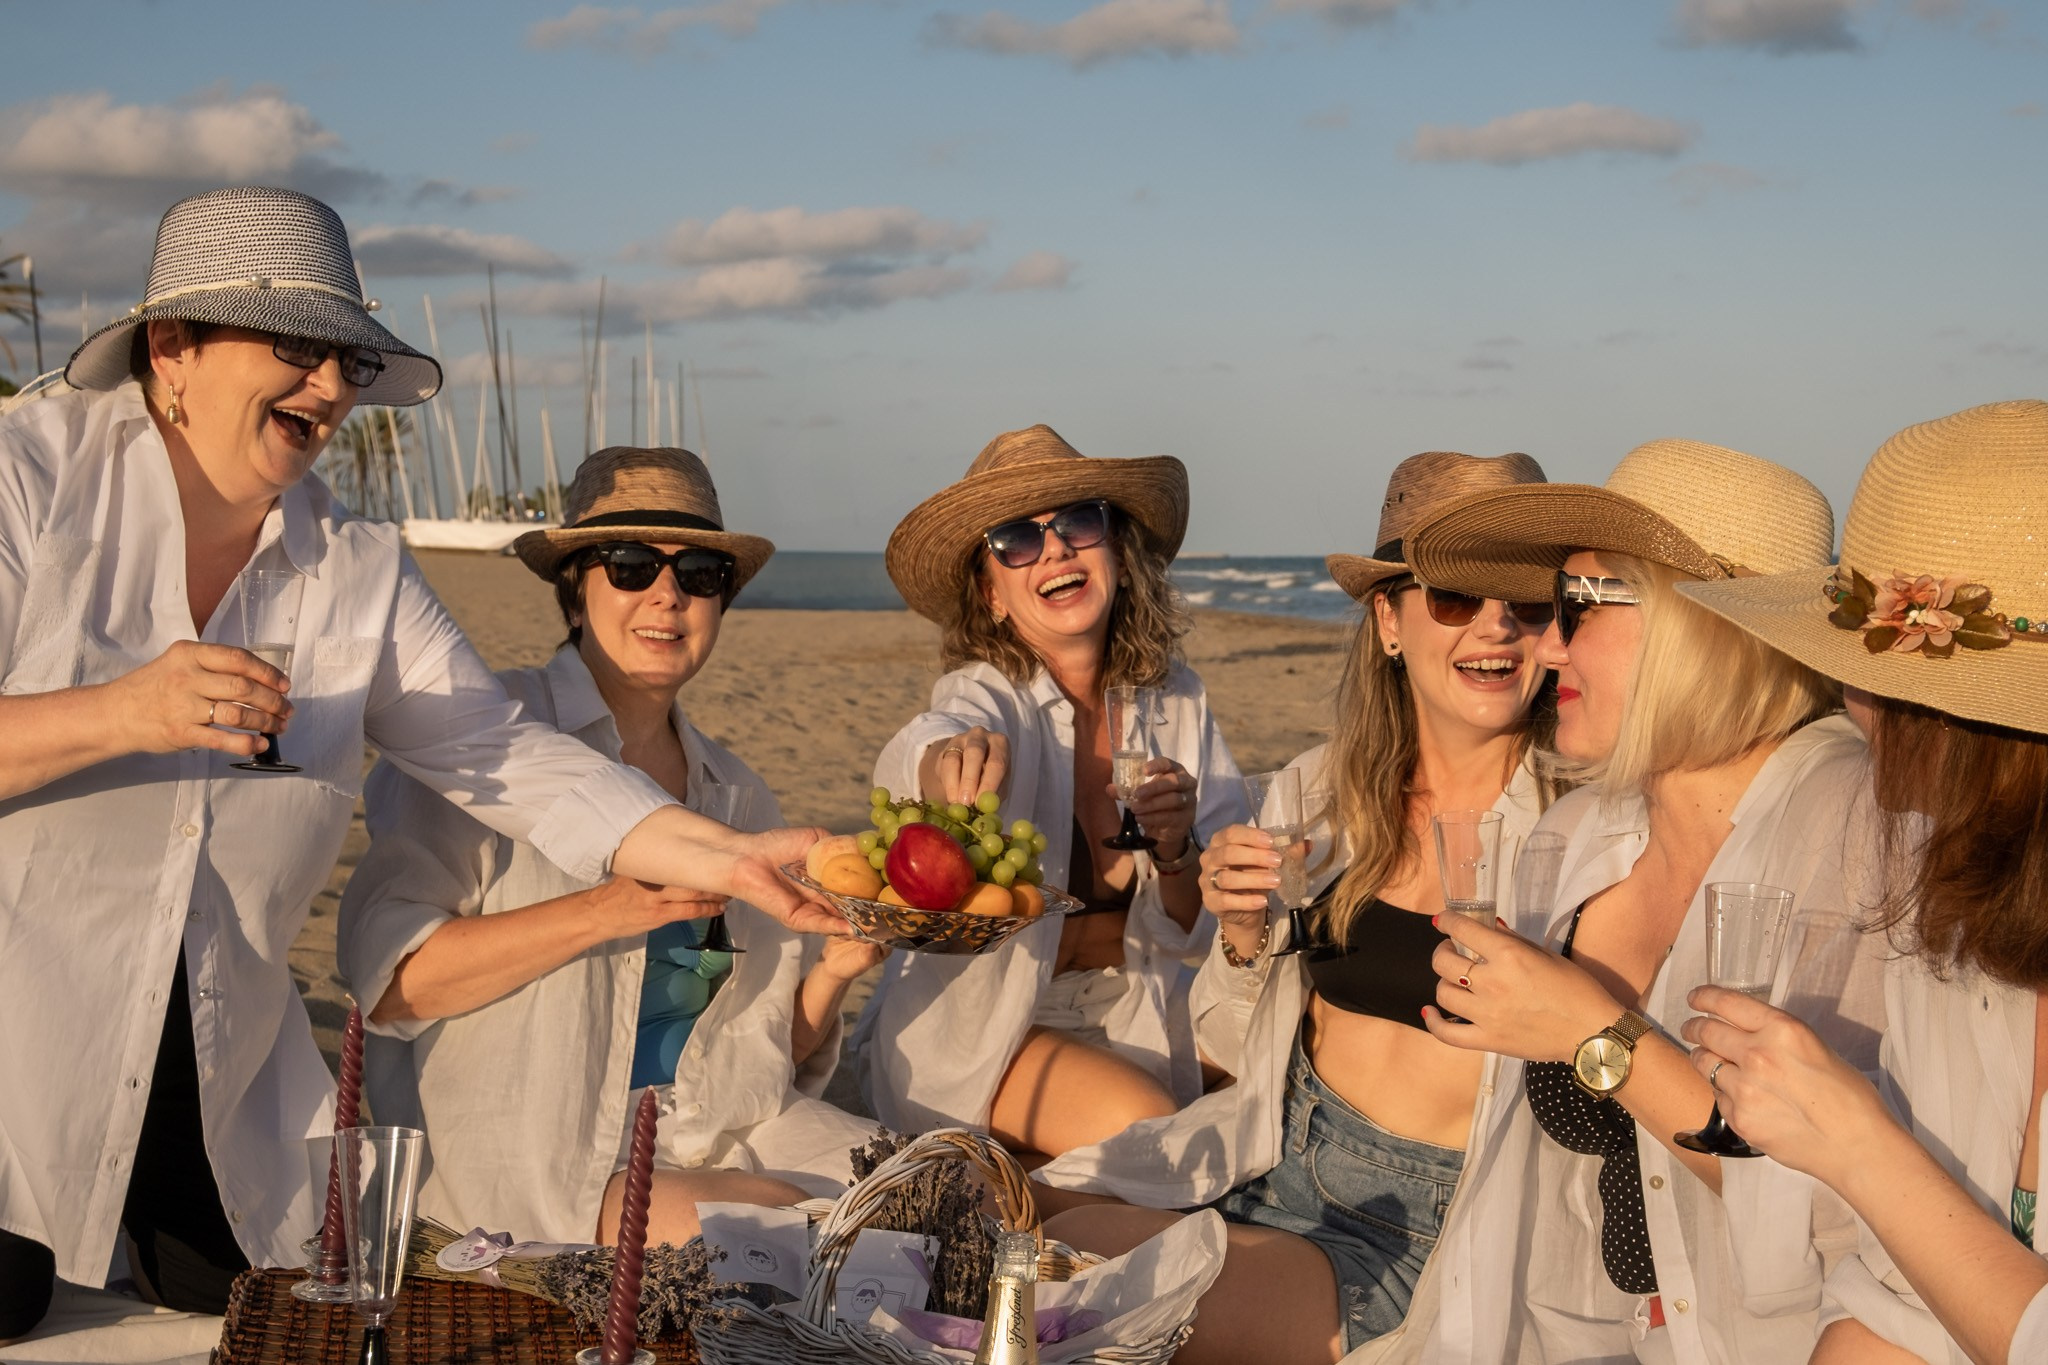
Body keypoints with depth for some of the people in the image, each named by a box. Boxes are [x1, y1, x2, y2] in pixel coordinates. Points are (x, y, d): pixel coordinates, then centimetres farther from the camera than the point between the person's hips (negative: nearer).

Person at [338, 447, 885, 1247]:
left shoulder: (736, 793, 16)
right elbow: (386, 980, -13)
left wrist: (832, 975, -1)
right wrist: (605, 911, -21)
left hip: (724, 1127, 6)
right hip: (533, 1144, -5)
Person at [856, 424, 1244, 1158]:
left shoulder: (1176, 701, -3)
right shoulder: (987, 697, -15)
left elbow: (1205, 932, -2)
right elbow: (904, 760, -42)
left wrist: (1176, 852, -23)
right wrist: (952, 756, -65)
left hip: (1127, 1028, 5)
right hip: (974, 1034, -5)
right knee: (1144, 1128, -27)